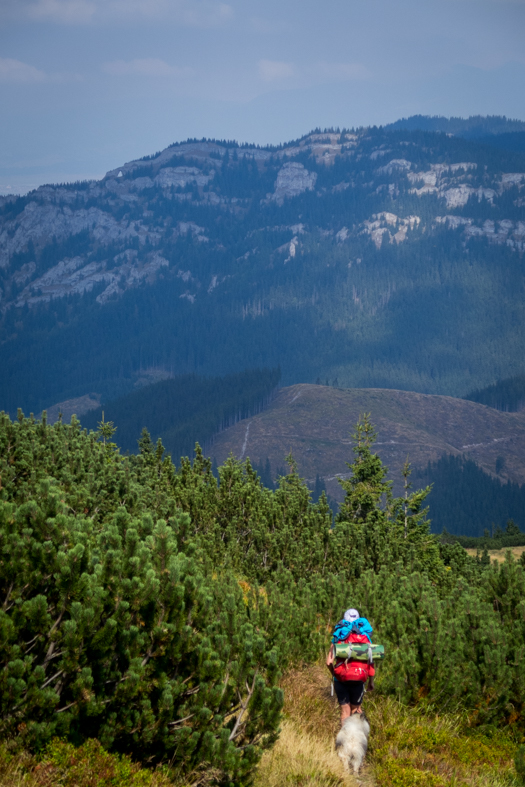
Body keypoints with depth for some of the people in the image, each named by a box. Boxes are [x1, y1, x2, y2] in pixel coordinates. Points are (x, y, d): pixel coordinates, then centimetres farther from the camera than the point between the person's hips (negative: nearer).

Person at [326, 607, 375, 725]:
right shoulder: (365, 638, 5)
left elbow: (329, 662, 0)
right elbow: (370, 662, 2)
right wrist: (371, 681, 14)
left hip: (341, 679, 0)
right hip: (358, 680, 0)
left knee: (345, 711, 8)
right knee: (355, 709, 16)